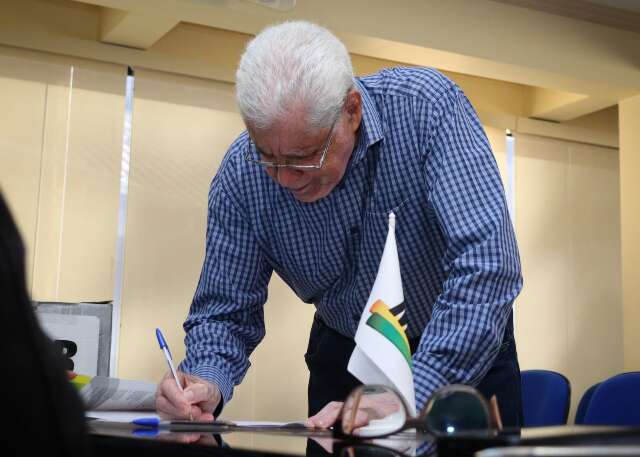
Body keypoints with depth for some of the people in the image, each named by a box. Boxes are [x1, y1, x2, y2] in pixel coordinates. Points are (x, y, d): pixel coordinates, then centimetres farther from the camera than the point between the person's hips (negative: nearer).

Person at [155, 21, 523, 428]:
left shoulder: (427, 107, -27)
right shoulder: (241, 173, -18)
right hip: (344, 357, 2)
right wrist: (207, 383, -30)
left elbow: (486, 265, -34)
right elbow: (227, 310, -9)